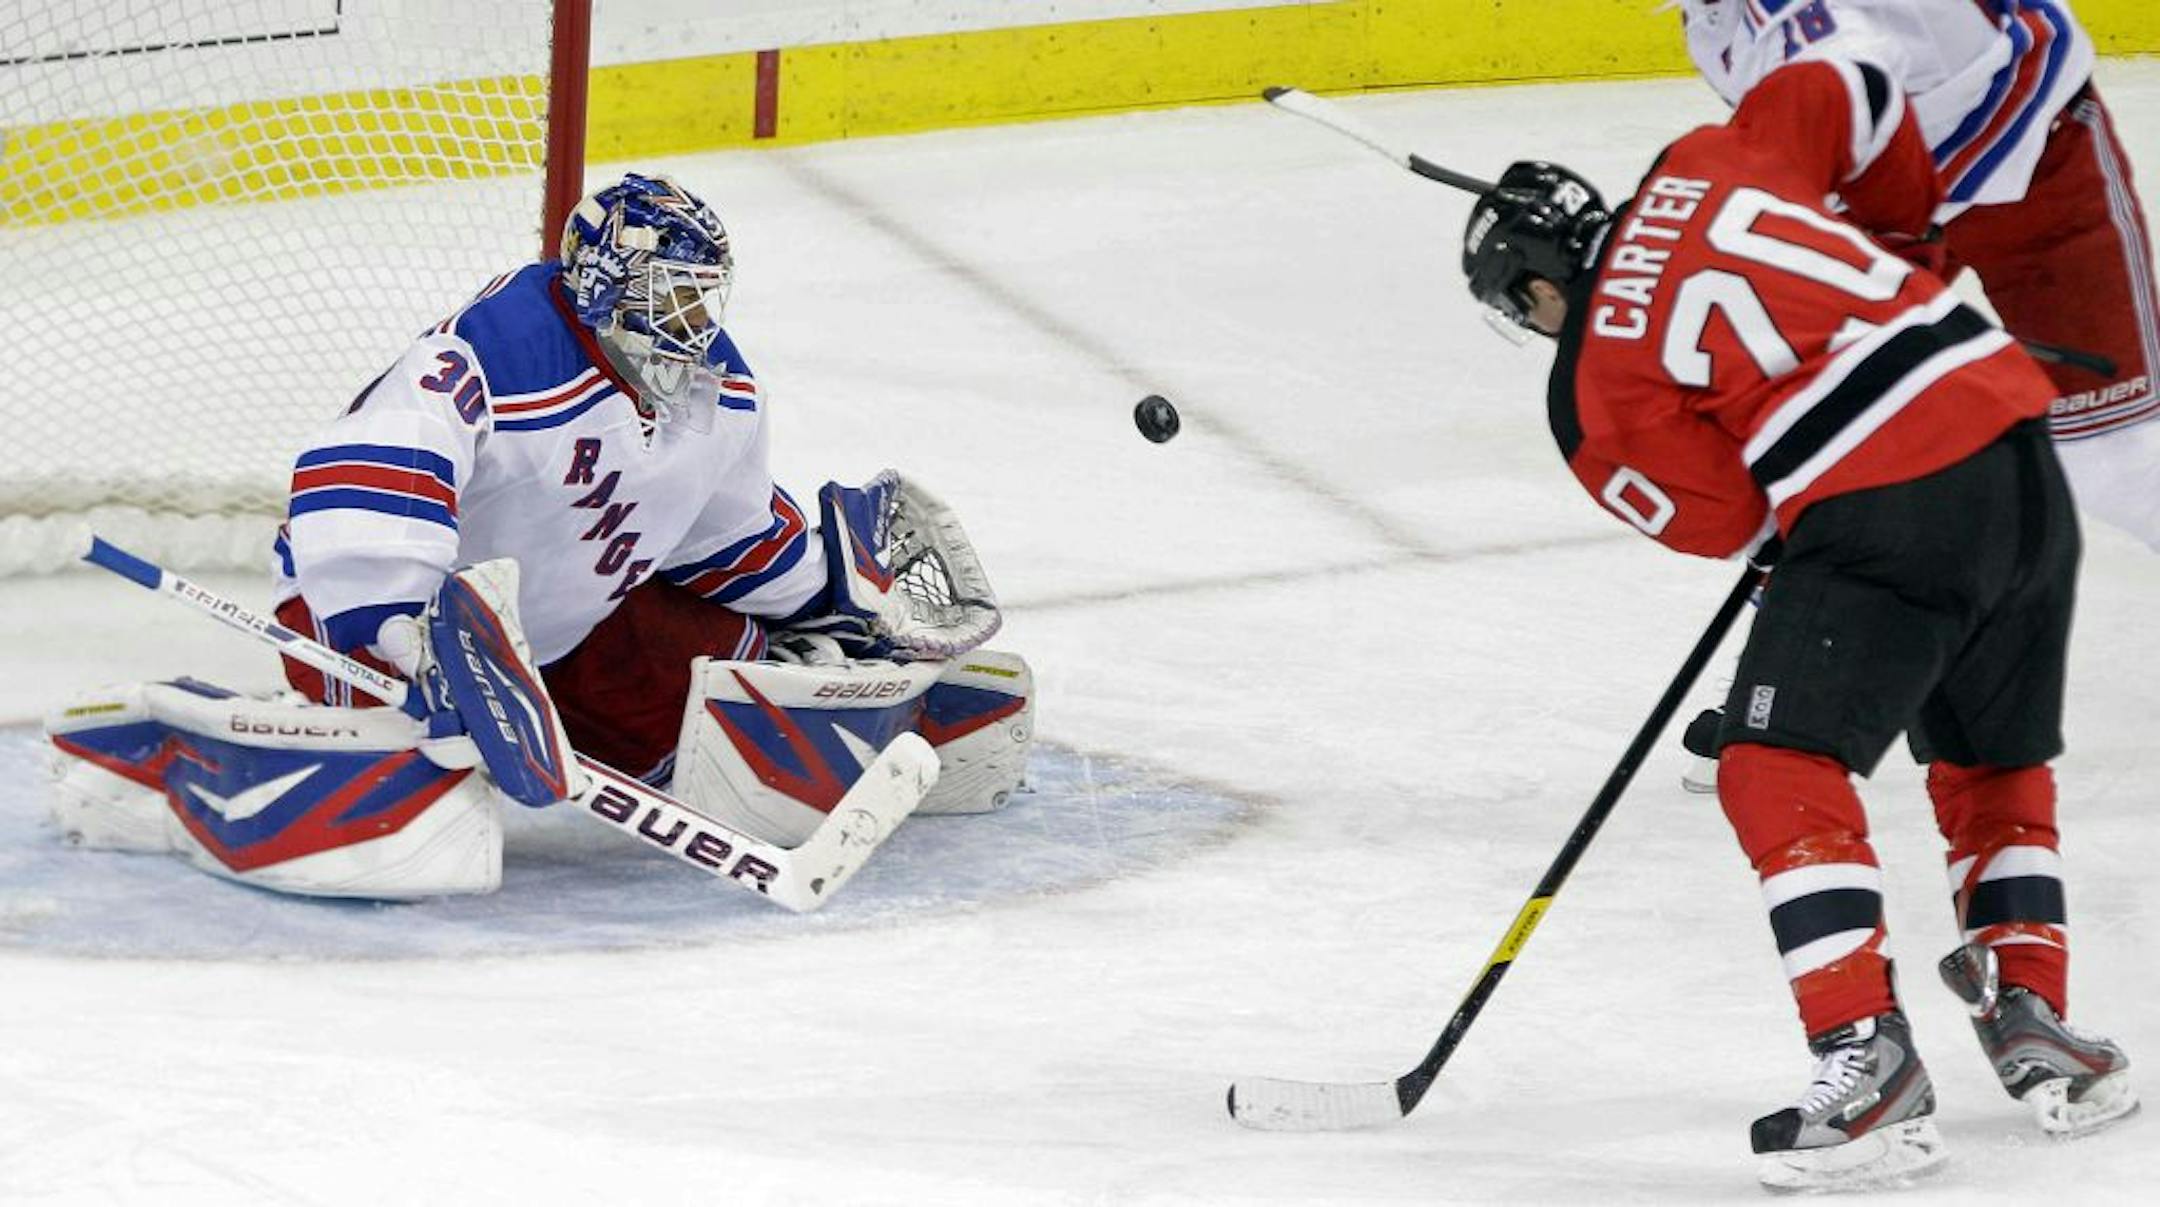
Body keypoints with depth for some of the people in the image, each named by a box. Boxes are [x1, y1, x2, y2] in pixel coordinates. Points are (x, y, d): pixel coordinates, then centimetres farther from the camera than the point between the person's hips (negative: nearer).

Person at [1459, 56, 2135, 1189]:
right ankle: (2033, 1026, 21)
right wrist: (1894, 247, 34)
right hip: (2019, 450, 7)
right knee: (1995, 766, 24)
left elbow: (1721, 517, 4)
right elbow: (1847, 95, 21)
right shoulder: (1701, 162, 15)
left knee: (1780, 773, -2)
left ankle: (1867, 1059, -14)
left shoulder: (1594, 386, 2)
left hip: (1884, 515, -7)